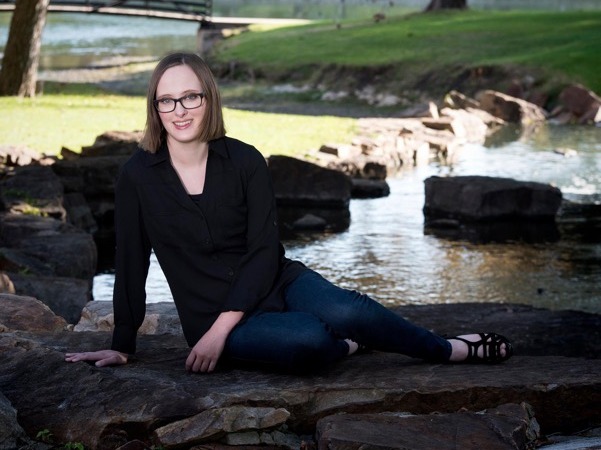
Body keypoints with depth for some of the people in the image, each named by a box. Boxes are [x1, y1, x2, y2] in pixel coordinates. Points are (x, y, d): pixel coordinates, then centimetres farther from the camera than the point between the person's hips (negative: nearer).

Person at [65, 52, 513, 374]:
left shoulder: (244, 160, -7)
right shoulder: (138, 176, -7)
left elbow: (266, 251, -10)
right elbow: (131, 265, 0)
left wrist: (219, 331, -19)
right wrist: (122, 347, 3)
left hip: (278, 282, 2)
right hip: (210, 312, -1)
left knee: (345, 311, -30)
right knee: (307, 341, -34)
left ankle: (449, 350, -5)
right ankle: (348, 345, 0)